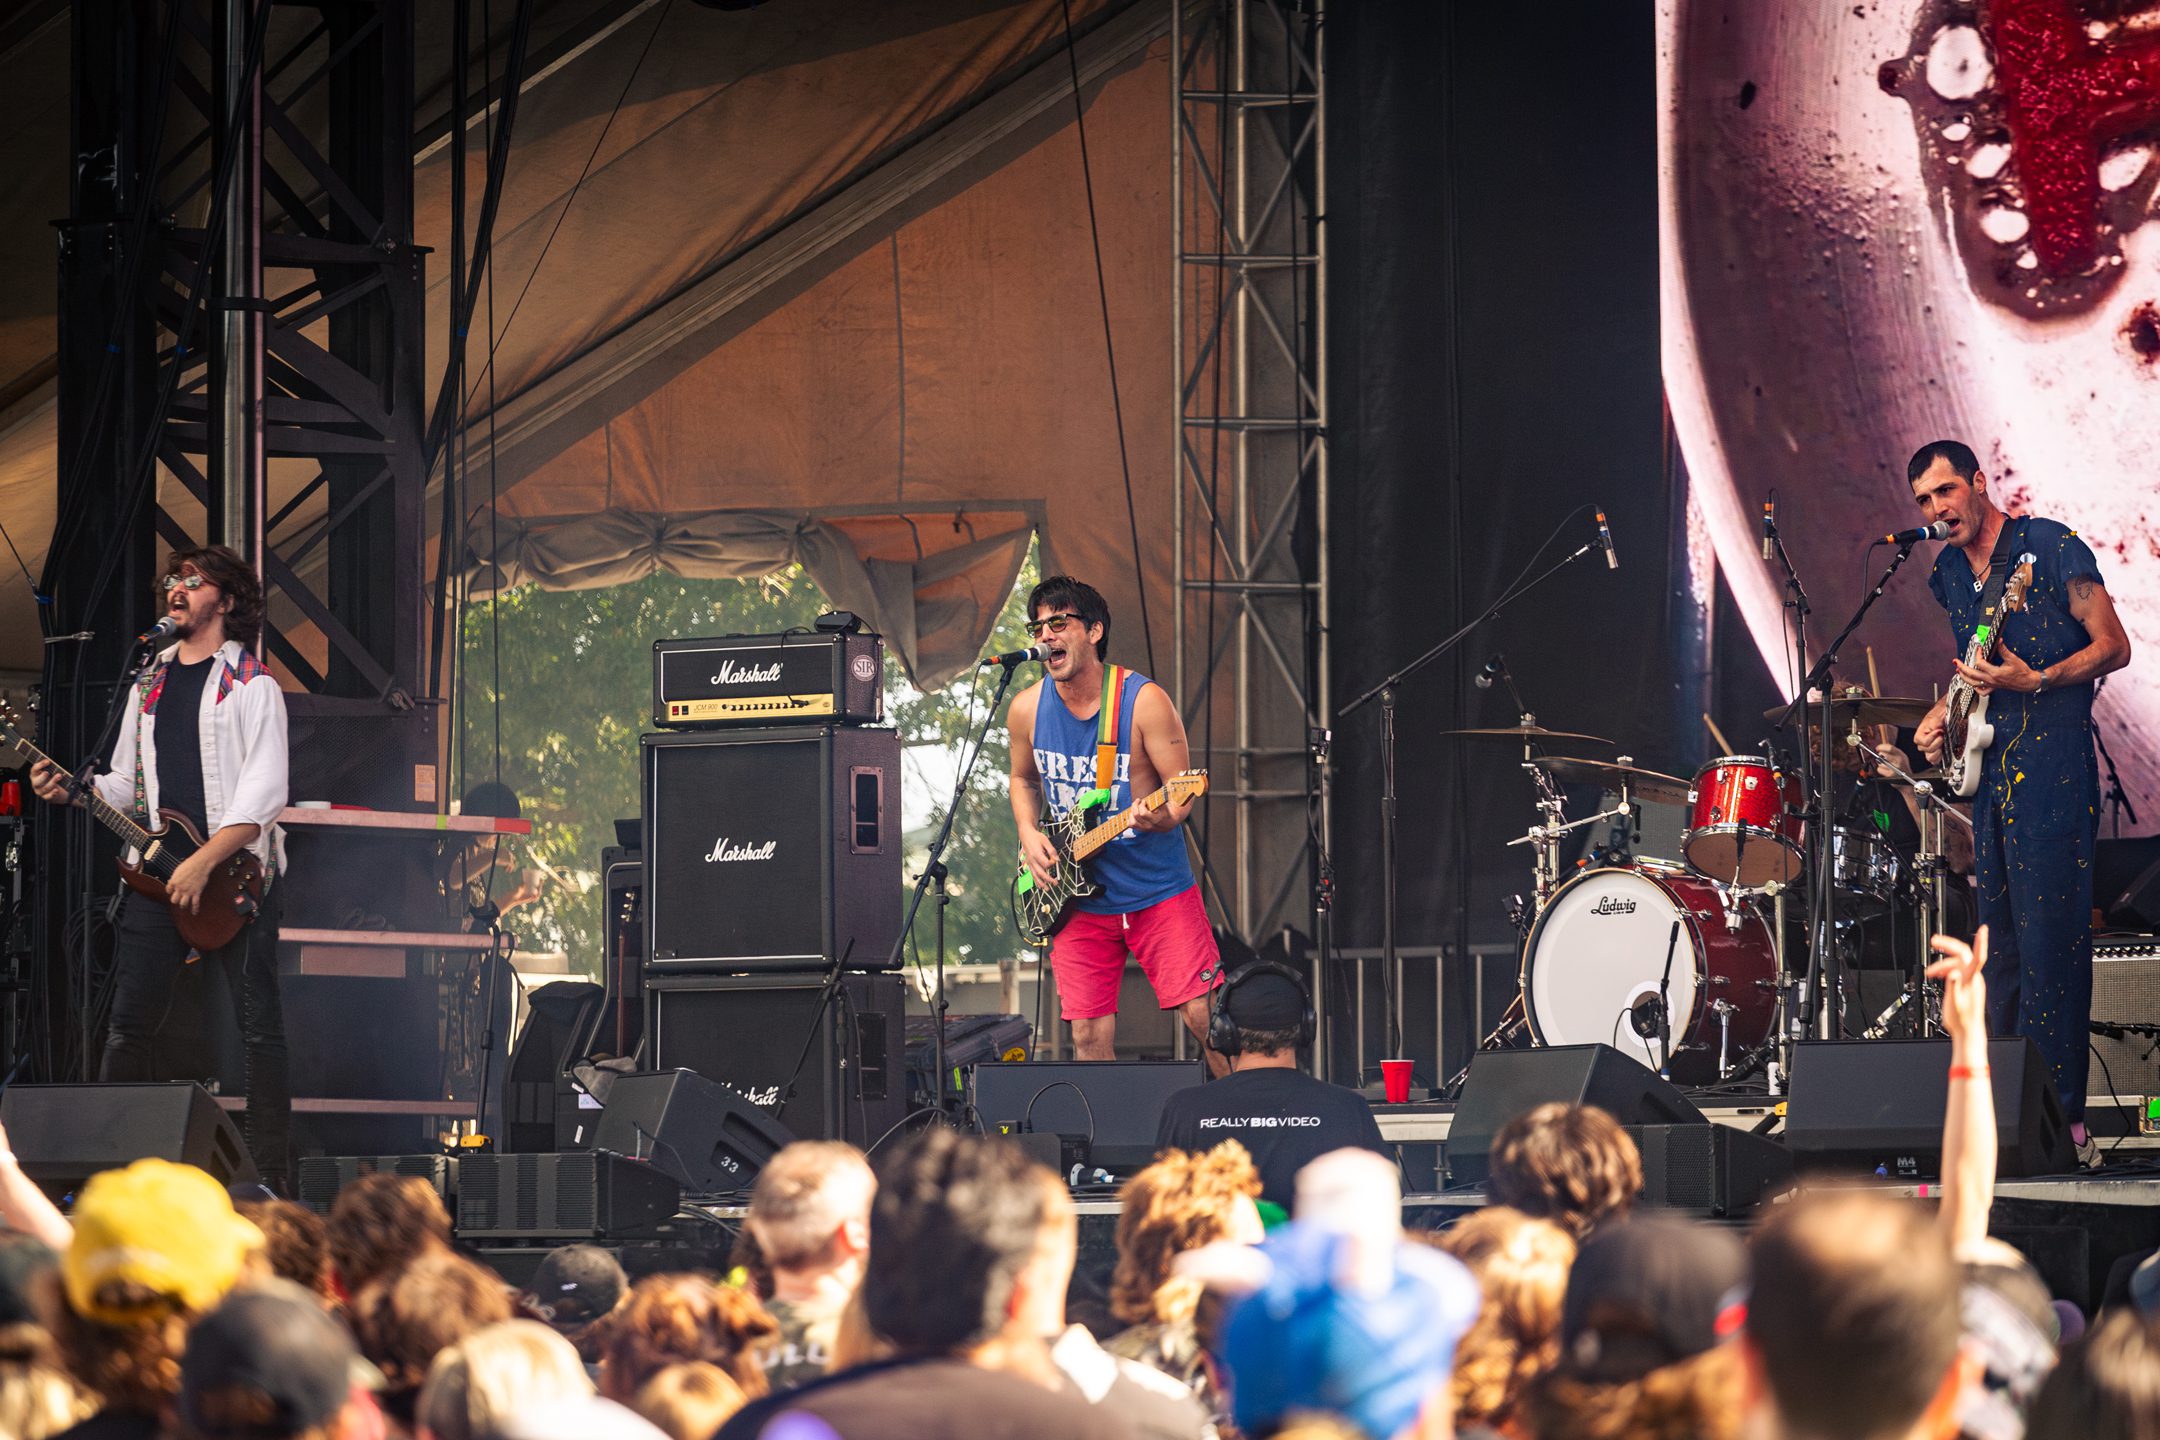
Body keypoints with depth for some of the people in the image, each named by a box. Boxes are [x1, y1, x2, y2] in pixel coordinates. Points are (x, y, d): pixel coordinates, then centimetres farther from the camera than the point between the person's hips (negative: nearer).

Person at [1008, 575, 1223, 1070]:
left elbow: (1182, 795, -8)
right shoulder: (1028, 709, 1)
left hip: (1157, 893, -3)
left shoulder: (1143, 700, -12)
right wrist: (1029, 835, 1)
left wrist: (1162, 816, -31)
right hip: (1076, 899, 3)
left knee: (1205, 1017, -10)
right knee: (1089, 1040, 0)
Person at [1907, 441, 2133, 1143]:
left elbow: (2113, 646, -9)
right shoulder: (1949, 572, 14)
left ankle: (2061, 1114, -9)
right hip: (1990, 770, 8)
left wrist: (2035, 681, -22)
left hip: (2053, 767, -8)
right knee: (2000, 940, 11)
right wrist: (1944, 711, 10)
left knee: (2048, 939, -10)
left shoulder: (2051, 547, -8)